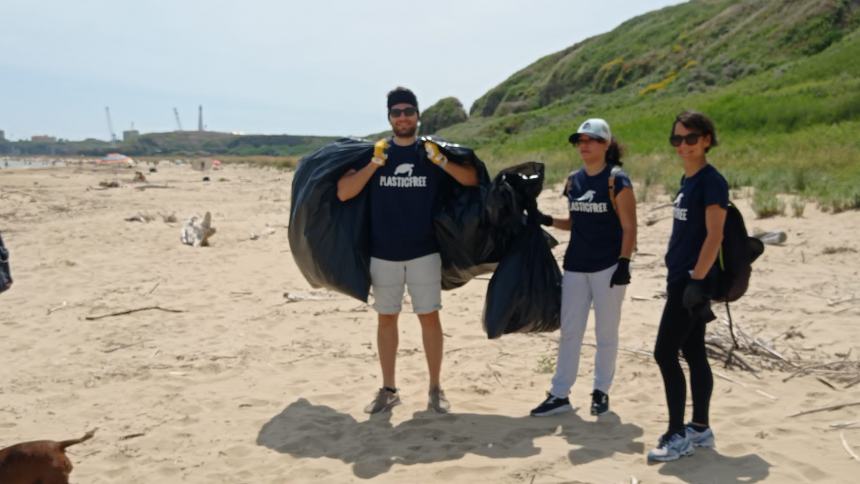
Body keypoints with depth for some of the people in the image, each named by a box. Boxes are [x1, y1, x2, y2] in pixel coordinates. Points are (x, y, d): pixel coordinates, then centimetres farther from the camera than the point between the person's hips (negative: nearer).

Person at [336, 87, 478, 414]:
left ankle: (435, 390, 13)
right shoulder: (373, 152, 1)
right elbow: (343, 193, -8)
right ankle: (388, 390, 20)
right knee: (386, 318, 9)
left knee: (429, 317, 2)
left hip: (423, 252, -1)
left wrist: (440, 160, -20)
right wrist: (374, 163, -17)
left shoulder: (431, 152, 1)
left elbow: (471, 180, -7)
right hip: (383, 253, 1)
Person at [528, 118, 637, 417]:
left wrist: (624, 263, -16)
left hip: (607, 267, -5)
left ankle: (601, 391, 20)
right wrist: (548, 221, 3)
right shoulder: (573, 180, 9)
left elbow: (629, 227, -9)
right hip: (575, 267, 6)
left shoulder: (617, 180, -8)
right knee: (569, 332, 7)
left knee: (606, 332, 6)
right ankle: (560, 395, 13)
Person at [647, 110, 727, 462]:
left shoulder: (711, 181, -13)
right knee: (693, 354, 12)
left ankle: (678, 435, 1)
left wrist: (696, 280, -22)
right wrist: (681, 280, 19)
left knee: (664, 353, -8)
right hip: (680, 279, 9)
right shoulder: (687, 180, 13)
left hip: (693, 281, -9)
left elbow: (714, 236, -19)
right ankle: (700, 428, 21)